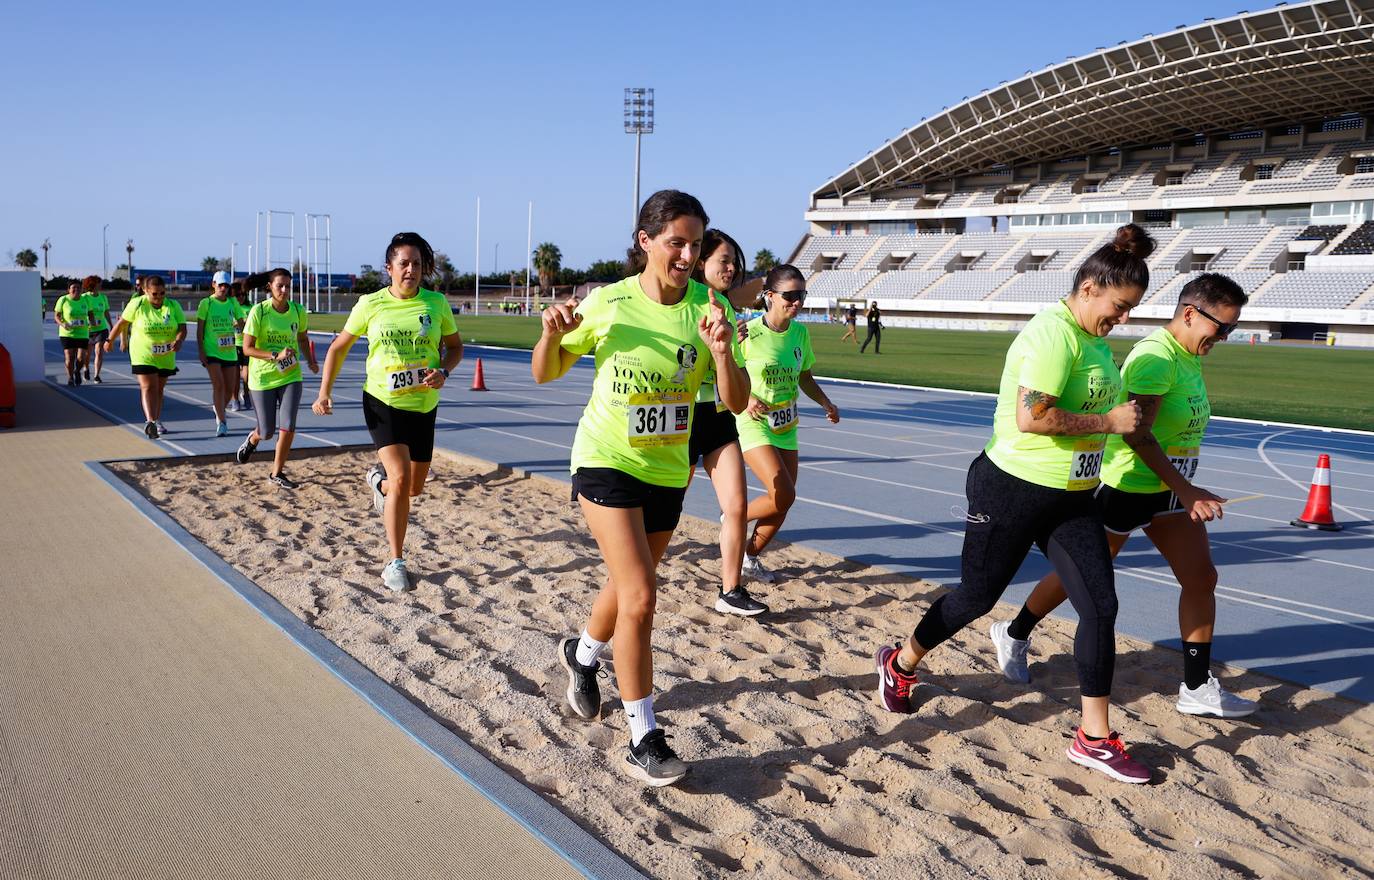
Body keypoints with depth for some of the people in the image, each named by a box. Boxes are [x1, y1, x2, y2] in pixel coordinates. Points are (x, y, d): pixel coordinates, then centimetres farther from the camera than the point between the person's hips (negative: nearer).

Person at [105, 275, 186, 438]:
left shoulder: (174, 306, -4)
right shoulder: (137, 304, -9)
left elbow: (182, 328, -12)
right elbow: (121, 323, 2)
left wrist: (179, 341, -32)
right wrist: (110, 340, 11)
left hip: (165, 356, 3)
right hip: (143, 354, -3)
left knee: (159, 388, 15)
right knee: (148, 386, -16)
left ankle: (157, 421, 27)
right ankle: (149, 421, -28)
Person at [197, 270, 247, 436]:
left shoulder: (232, 302, 7)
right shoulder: (206, 303, -3)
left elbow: (241, 324, 13)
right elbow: (199, 329, -3)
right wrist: (201, 351, -8)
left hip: (229, 352, 4)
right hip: (211, 352, -4)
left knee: (230, 388, 6)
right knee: (218, 385, -14)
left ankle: (219, 412, 34)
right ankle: (221, 422, -9)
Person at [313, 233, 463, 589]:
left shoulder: (437, 303, -3)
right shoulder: (371, 304, -6)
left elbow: (455, 346, 10)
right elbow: (339, 347, 5)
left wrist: (443, 372, -11)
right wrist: (324, 392, -4)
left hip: (423, 406, 3)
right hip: (383, 403, -3)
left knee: (415, 488, 12)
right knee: (401, 478, -19)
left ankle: (379, 479, 50)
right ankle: (396, 563, -4)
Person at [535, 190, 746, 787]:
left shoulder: (706, 307, -8)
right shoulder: (607, 303, -12)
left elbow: (736, 404, -12)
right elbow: (544, 374, 0)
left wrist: (722, 353, -30)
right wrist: (553, 334, -21)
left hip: (667, 470, 4)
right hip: (607, 462, -4)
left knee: (628, 587, 21)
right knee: (639, 597, -15)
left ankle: (582, 655, 53)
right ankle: (643, 740, -2)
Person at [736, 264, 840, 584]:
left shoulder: (801, 332, 2)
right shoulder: (749, 333, -16)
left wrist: (826, 404, 0)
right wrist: (746, 399, -26)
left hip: (786, 425, 6)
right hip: (753, 424, -6)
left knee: (783, 502, 5)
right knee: (783, 495, -19)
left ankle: (750, 557, 26)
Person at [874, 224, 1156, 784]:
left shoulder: (1095, 341, 9)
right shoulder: (1053, 334, -20)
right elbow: (1032, 417, -29)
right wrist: (1109, 422, -21)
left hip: (1071, 500, 8)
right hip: (1013, 491, -8)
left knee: (1101, 606, 0)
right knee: (976, 598, 7)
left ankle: (1095, 738, 10)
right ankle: (898, 665, 33)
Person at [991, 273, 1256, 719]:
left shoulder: (1190, 357, 7)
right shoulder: (1156, 357, -23)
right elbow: (1137, 434, -29)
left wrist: (1184, 489, 21)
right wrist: (1185, 490, -30)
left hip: (1169, 491, 9)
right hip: (1126, 487, -9)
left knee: (1201, 577, 2)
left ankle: (1197, 688, 11)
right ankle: (1013, 635, 29)